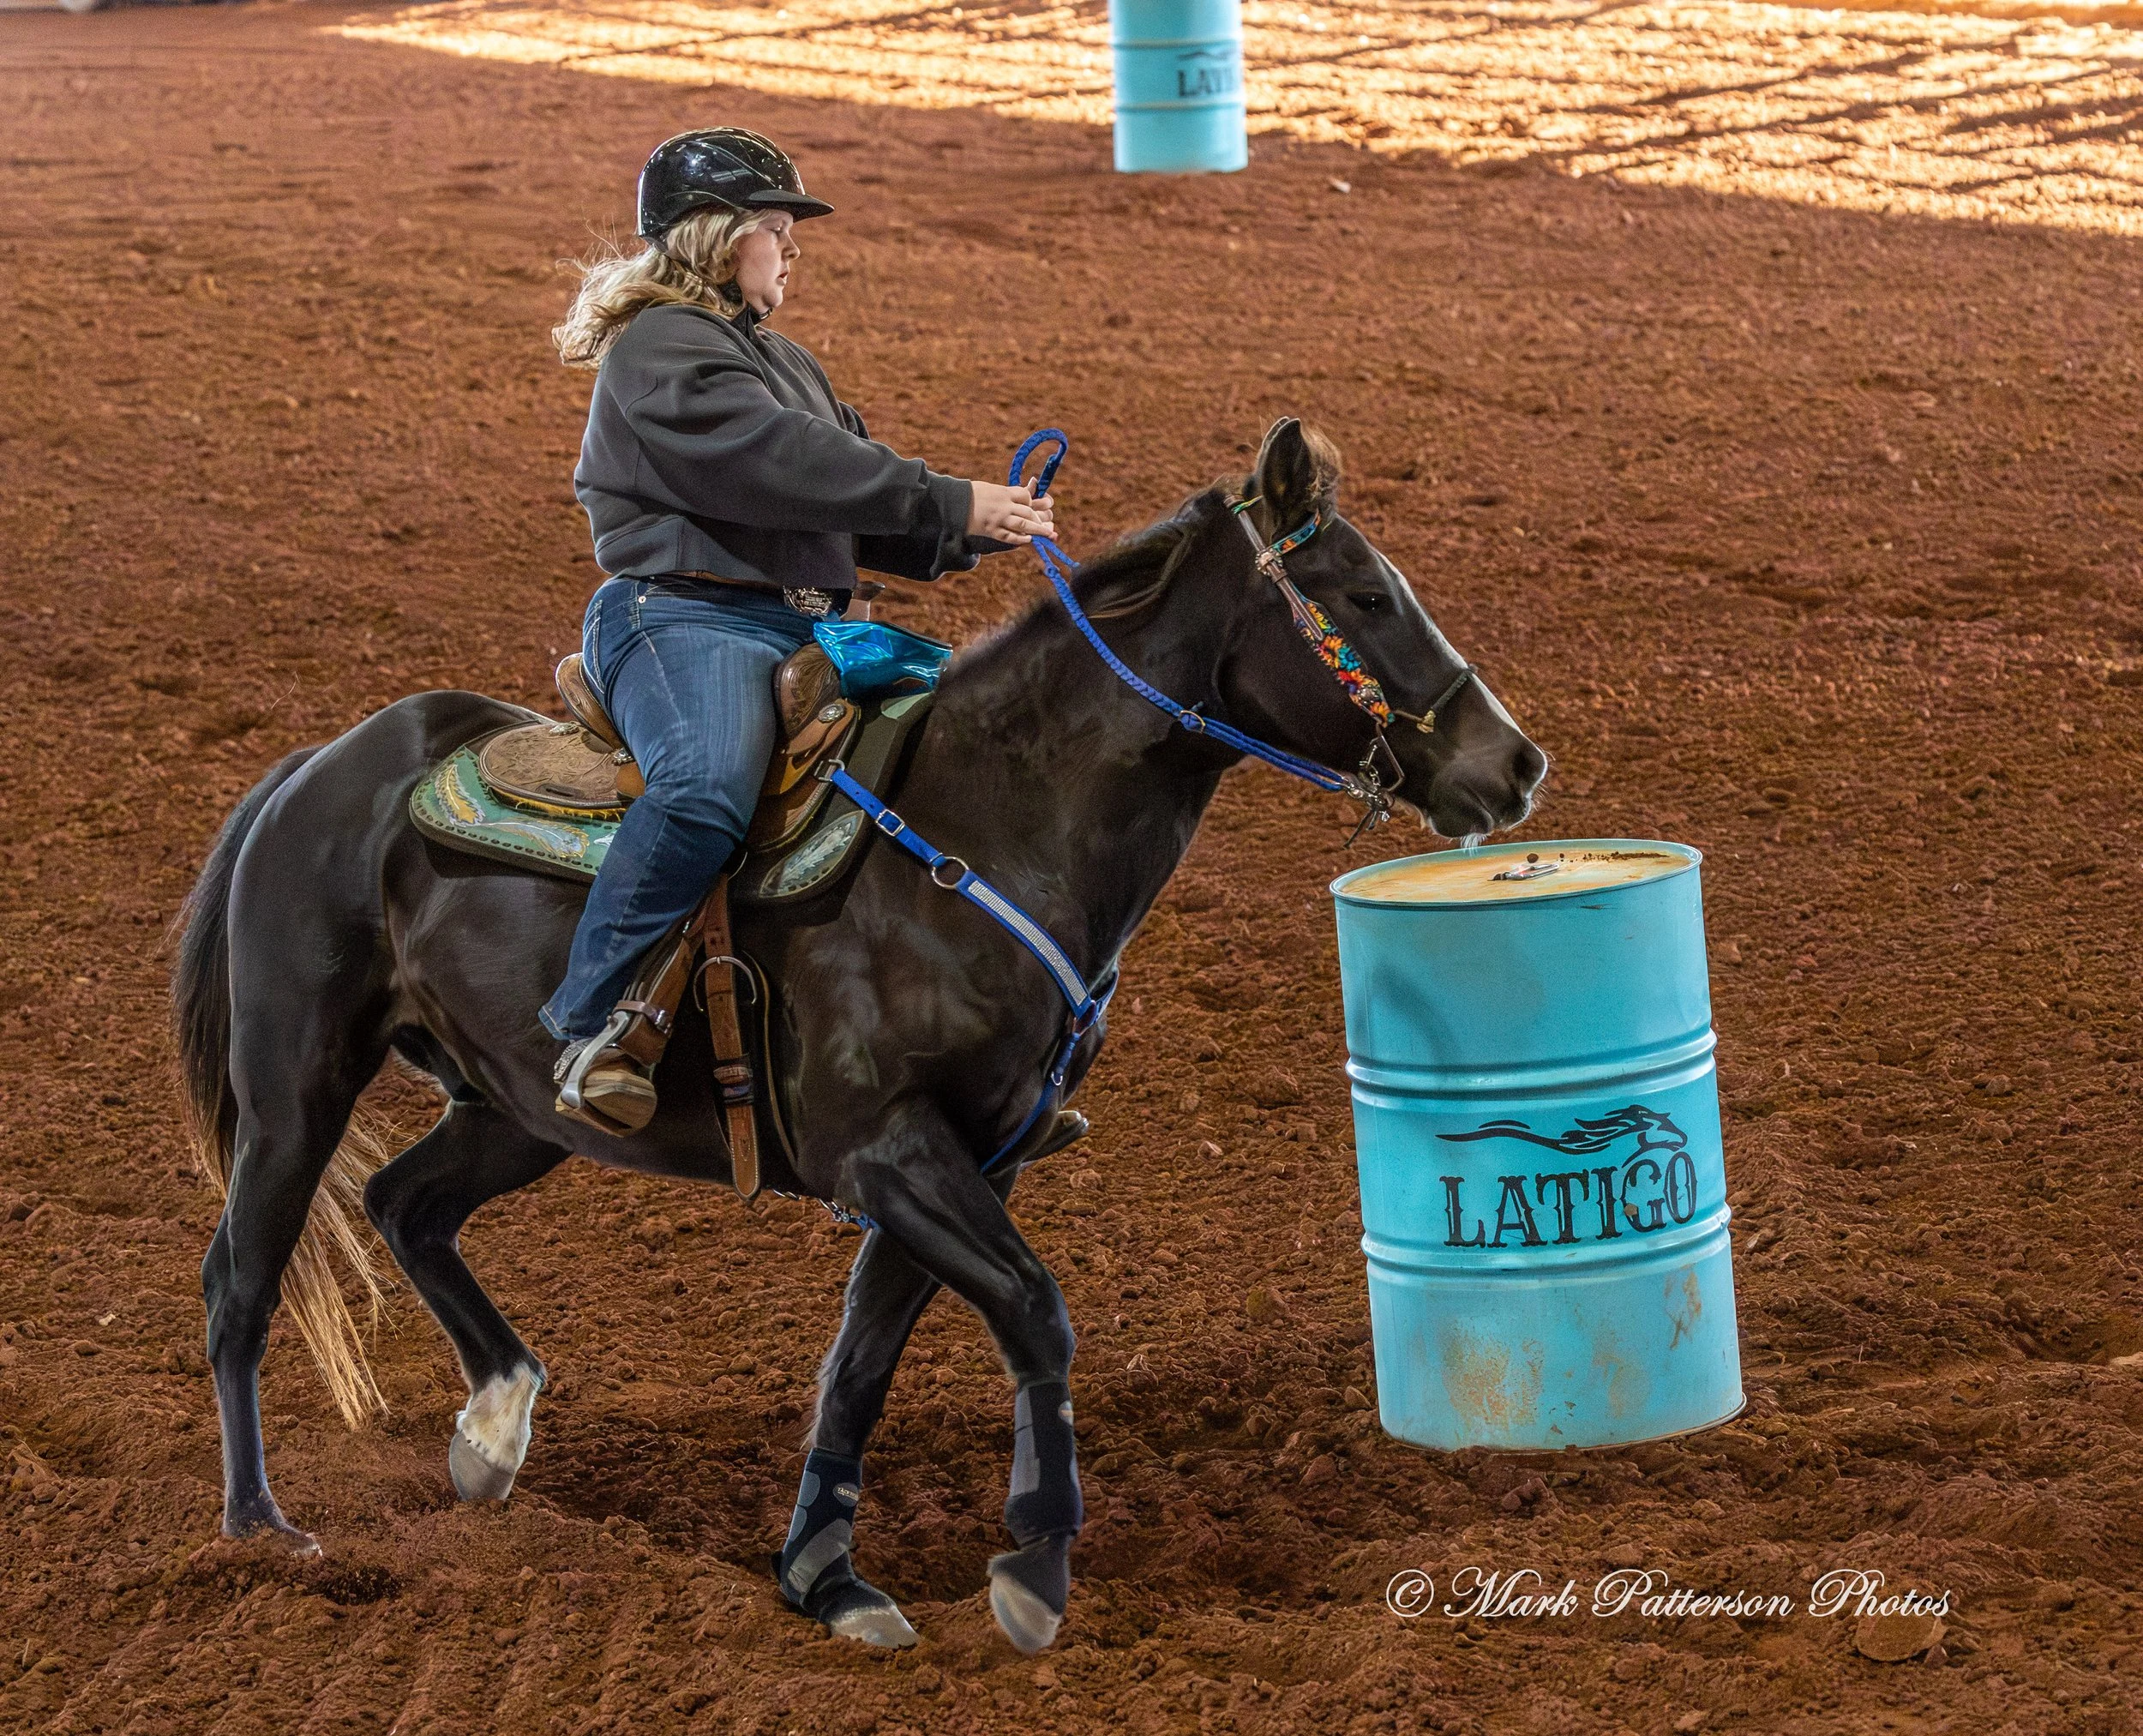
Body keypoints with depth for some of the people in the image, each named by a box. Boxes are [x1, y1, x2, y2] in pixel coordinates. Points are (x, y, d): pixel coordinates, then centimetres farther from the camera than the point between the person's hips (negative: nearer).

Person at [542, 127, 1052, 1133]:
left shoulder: (782, 361, 27)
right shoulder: (660, 352, -5)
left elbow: (855, 506, 23)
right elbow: (779, 465, -18)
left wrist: (975, 531, 4)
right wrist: (949, 502, -19)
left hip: (807, 630, 10)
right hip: (683, 619, -10)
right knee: (710, 787, -37)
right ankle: (587, 1028, -35)